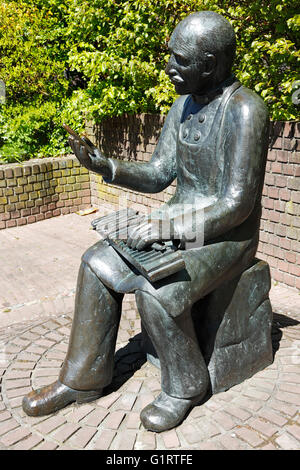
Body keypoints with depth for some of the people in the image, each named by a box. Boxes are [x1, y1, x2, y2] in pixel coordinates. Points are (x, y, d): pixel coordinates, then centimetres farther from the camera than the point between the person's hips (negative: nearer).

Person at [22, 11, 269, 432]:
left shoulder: (243, 111, -19)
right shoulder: (182, 106, 7)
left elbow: (238, 205, -23)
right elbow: (159, 175, 7)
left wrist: (168, 227, -27)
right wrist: (106, 167, -8)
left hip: (227, 237, -8)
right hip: (177, 223, 8)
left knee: (155, 294, -30)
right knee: (99, 262, -6)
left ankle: (186, 386, 0)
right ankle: (84, 378, 6)